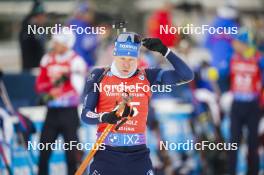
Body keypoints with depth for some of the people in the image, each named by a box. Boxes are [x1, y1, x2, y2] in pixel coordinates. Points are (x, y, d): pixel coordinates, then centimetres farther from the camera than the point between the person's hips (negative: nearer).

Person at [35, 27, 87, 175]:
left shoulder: (76, 62, -9)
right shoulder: (47, 60, 9)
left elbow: (76, 89, -17)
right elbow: (40, 85, 6)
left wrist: (56, 92, -15)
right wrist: (53, 82, -12)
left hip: (69, 113, -5)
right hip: (52, 112, 5)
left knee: (71, 152, -1)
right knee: (44, 151, 5)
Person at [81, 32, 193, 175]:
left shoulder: (146, 77, 6)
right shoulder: (99, 76, 3)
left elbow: (186, 76, 0)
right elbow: (85, 114, -1)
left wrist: (164, 51, -9)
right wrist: (104, 117, -23)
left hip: (138, 154, 1)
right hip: (107, 153, -1)